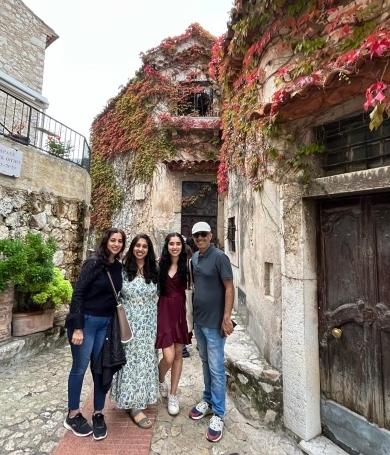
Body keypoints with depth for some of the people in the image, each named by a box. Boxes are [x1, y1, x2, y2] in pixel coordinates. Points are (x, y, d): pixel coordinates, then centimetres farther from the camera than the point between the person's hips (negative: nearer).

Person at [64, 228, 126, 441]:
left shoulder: (118, 267, 3)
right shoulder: (93, 262, -15)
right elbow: (78, 293, -16)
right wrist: (77, 327, -18)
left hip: (106, 323, 6)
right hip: (86, 321, -5)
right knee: (80, 367, 10)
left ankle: (98, 414, 31)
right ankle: (72, 415, 32)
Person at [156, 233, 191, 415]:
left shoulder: (186, 266, 0)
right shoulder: (160, 265, 0)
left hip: (180, 311, 1)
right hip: (164, 310, -1)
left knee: (178, 354, 10)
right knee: (168, 357, -4)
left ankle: (173, 395, 30)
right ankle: (160, 380, 31)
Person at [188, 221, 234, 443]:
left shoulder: (219, 257, -15)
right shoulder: (194, 258, 6)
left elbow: (229, 288, -16)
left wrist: (227, 317, -20)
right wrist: (194, 314, 9)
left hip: (214, 322, -6)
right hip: (198, 320, 7)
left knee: (216, 368, 4)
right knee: (205, 363, 21)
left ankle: (218, 415, 20)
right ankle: (208, 401, 38)